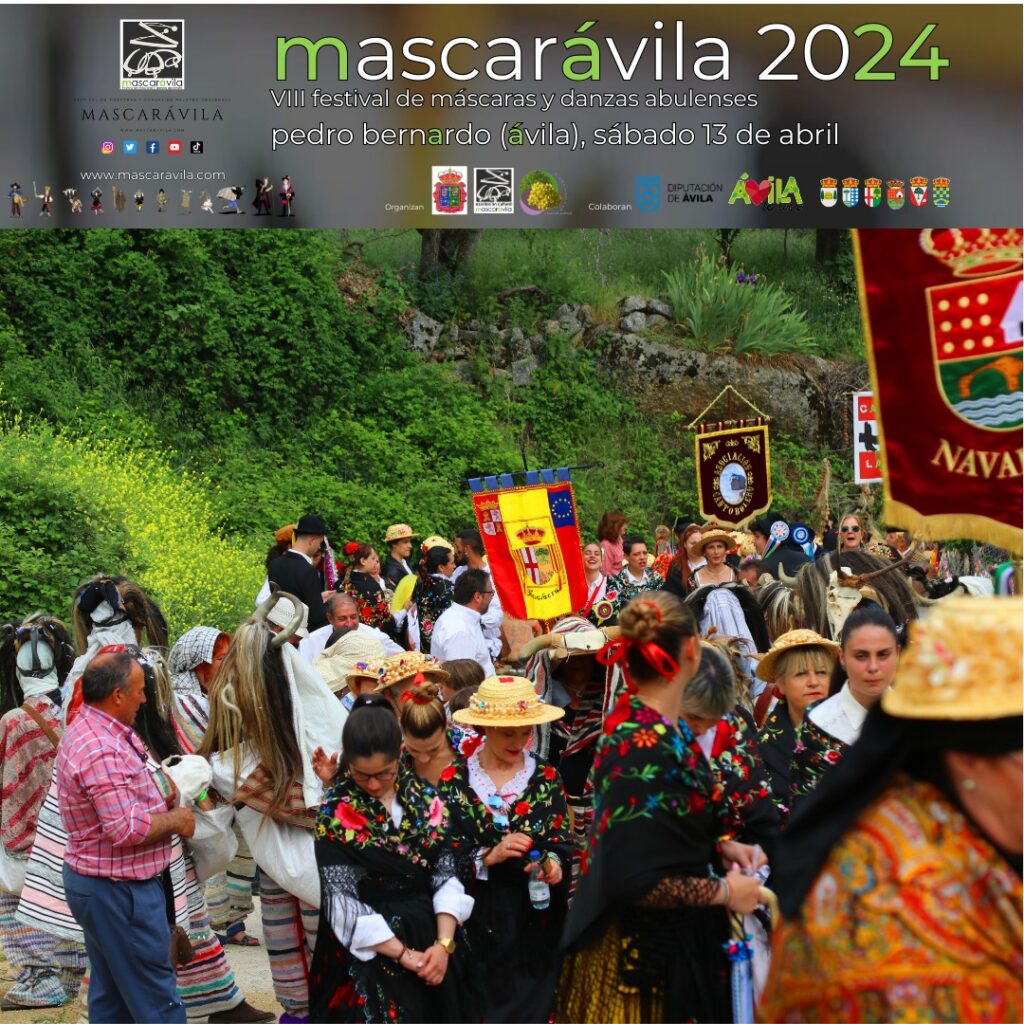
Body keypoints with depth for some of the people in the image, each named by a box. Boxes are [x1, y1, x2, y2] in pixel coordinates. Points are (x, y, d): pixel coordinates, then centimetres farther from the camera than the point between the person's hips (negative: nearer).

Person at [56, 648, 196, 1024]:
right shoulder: (102, 750, -26)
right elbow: (126, 828, -29)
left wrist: (164, 802, 9)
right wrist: (175, 820, -13)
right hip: (119, 890, -11)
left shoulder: (87, 729, 8)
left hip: (92, 880, 11)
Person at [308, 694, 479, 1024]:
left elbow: (447, 875, -1)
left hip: (433, 939, 3)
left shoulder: (426, 798, 0)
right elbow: (342, 901, -12)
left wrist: (444, 943, -14)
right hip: (368, 953, -3)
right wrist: (403, 954, -16)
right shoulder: (335, 813, -9)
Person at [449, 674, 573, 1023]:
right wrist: (490, 856, -19)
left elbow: (562, 844, 2)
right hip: (478, 920, -1)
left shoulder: (547, 779, 3)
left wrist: (553, 862, -19)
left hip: (535, 919, 1)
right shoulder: (454, 780, -1)